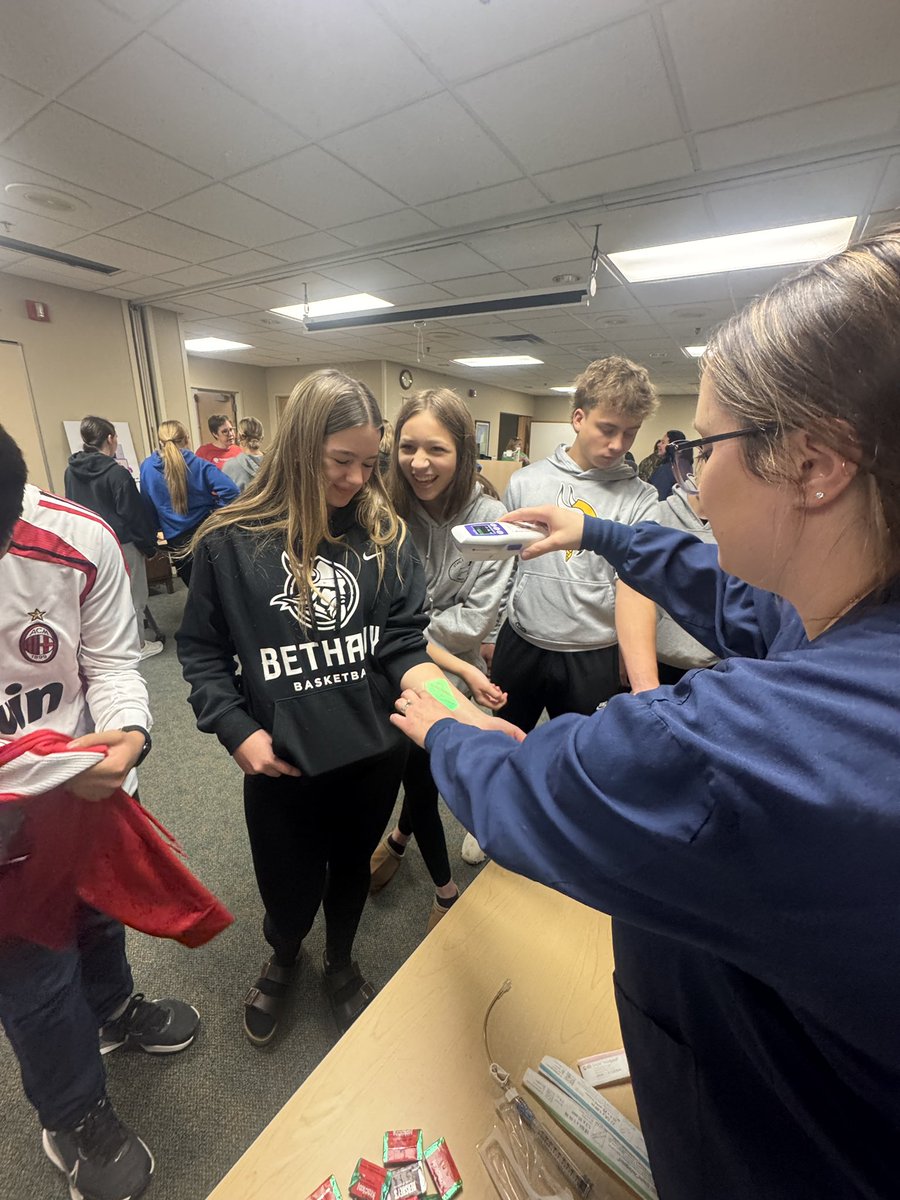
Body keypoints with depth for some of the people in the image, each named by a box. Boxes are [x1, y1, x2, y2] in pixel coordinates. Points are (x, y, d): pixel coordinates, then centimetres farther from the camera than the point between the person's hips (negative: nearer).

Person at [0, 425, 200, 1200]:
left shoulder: (78, 540, -20)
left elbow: (112, 663, -12)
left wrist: (128, 736, -31)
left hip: (91, 785, 2)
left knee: (99, 908, 28)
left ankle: (112, 1008, 61)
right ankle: (74, 1116, 47)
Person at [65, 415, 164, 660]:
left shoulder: (71, 471, 3)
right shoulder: (117, 473, -18)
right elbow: (134, 514, -14)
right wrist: (149, 544, -5)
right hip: (122, 543, -7)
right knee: (133, 595, 6)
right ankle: (137, 645, 14)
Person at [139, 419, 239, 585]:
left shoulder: (147, 467, -1)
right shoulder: (198, 464, -9)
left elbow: (147, 507, 6)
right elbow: (230, 490, -20)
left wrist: (157, 527, 20)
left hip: (177, 540, 2)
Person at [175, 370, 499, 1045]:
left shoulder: (385, 535, -6)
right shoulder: (231, 542, -9)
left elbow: (404, 646, -11)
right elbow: (202, 650, -1)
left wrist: (460, 710, -26)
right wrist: (238, 730, -11)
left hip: (374, 754, 2)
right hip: (282, 763, -1)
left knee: (351, 870, 25)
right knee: (290, 888, 21)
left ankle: (341, 964, 59)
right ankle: (282, 959, 59)